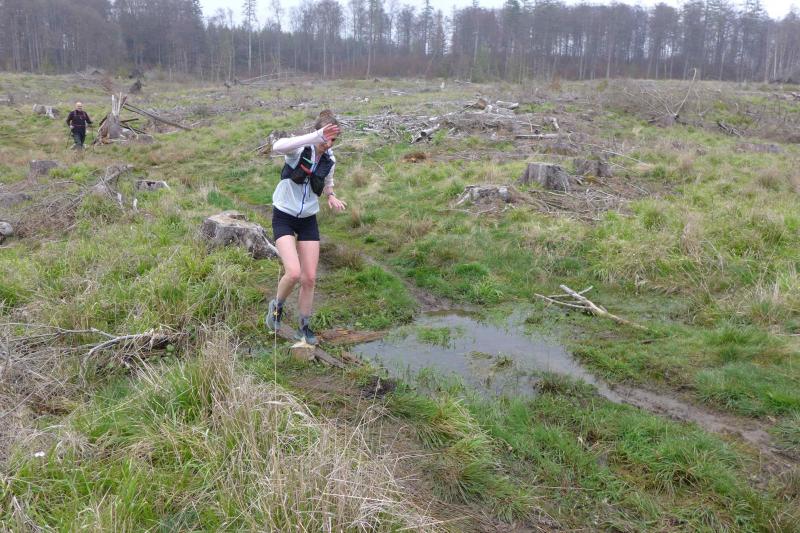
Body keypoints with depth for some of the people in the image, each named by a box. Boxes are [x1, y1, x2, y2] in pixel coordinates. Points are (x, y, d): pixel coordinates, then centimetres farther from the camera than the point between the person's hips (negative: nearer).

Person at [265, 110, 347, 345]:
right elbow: (278, 147, -42)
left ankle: (304, 328, 21)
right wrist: (316, 136, -48)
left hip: (308, 220, 5)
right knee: (293, 273, -20)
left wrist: (332, 197, -3)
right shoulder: (298, 149, -17)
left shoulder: (330, 161, 0)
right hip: (283, 217, -5)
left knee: (309, 278, 3)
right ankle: (277, 306, 12)